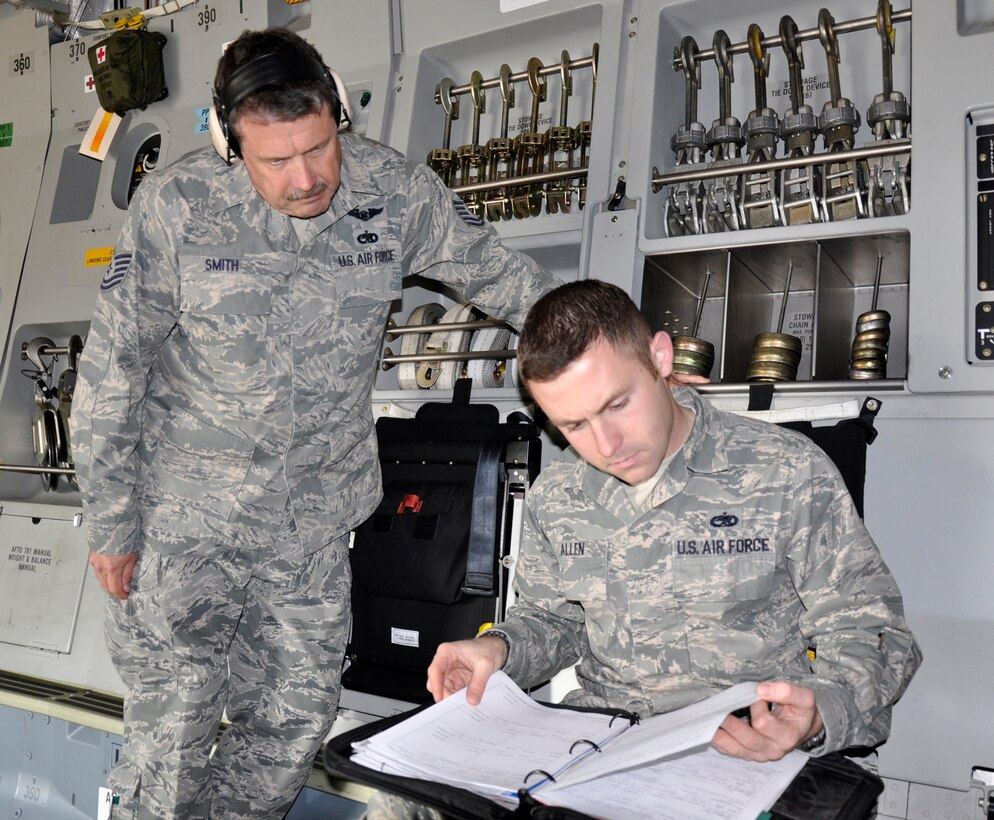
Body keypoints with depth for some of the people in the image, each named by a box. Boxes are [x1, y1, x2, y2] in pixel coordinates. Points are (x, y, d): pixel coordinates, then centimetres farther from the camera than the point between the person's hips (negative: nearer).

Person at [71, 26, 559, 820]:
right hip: (185, 514, -2)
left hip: (316, 514, 3)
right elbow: (113, 372, -6)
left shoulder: (395, 190, -7)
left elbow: (502, 275, 4)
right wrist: (112, 523, -4)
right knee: (172, 729, 5)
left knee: (294, 721, 10)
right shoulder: (176, 206, -12)